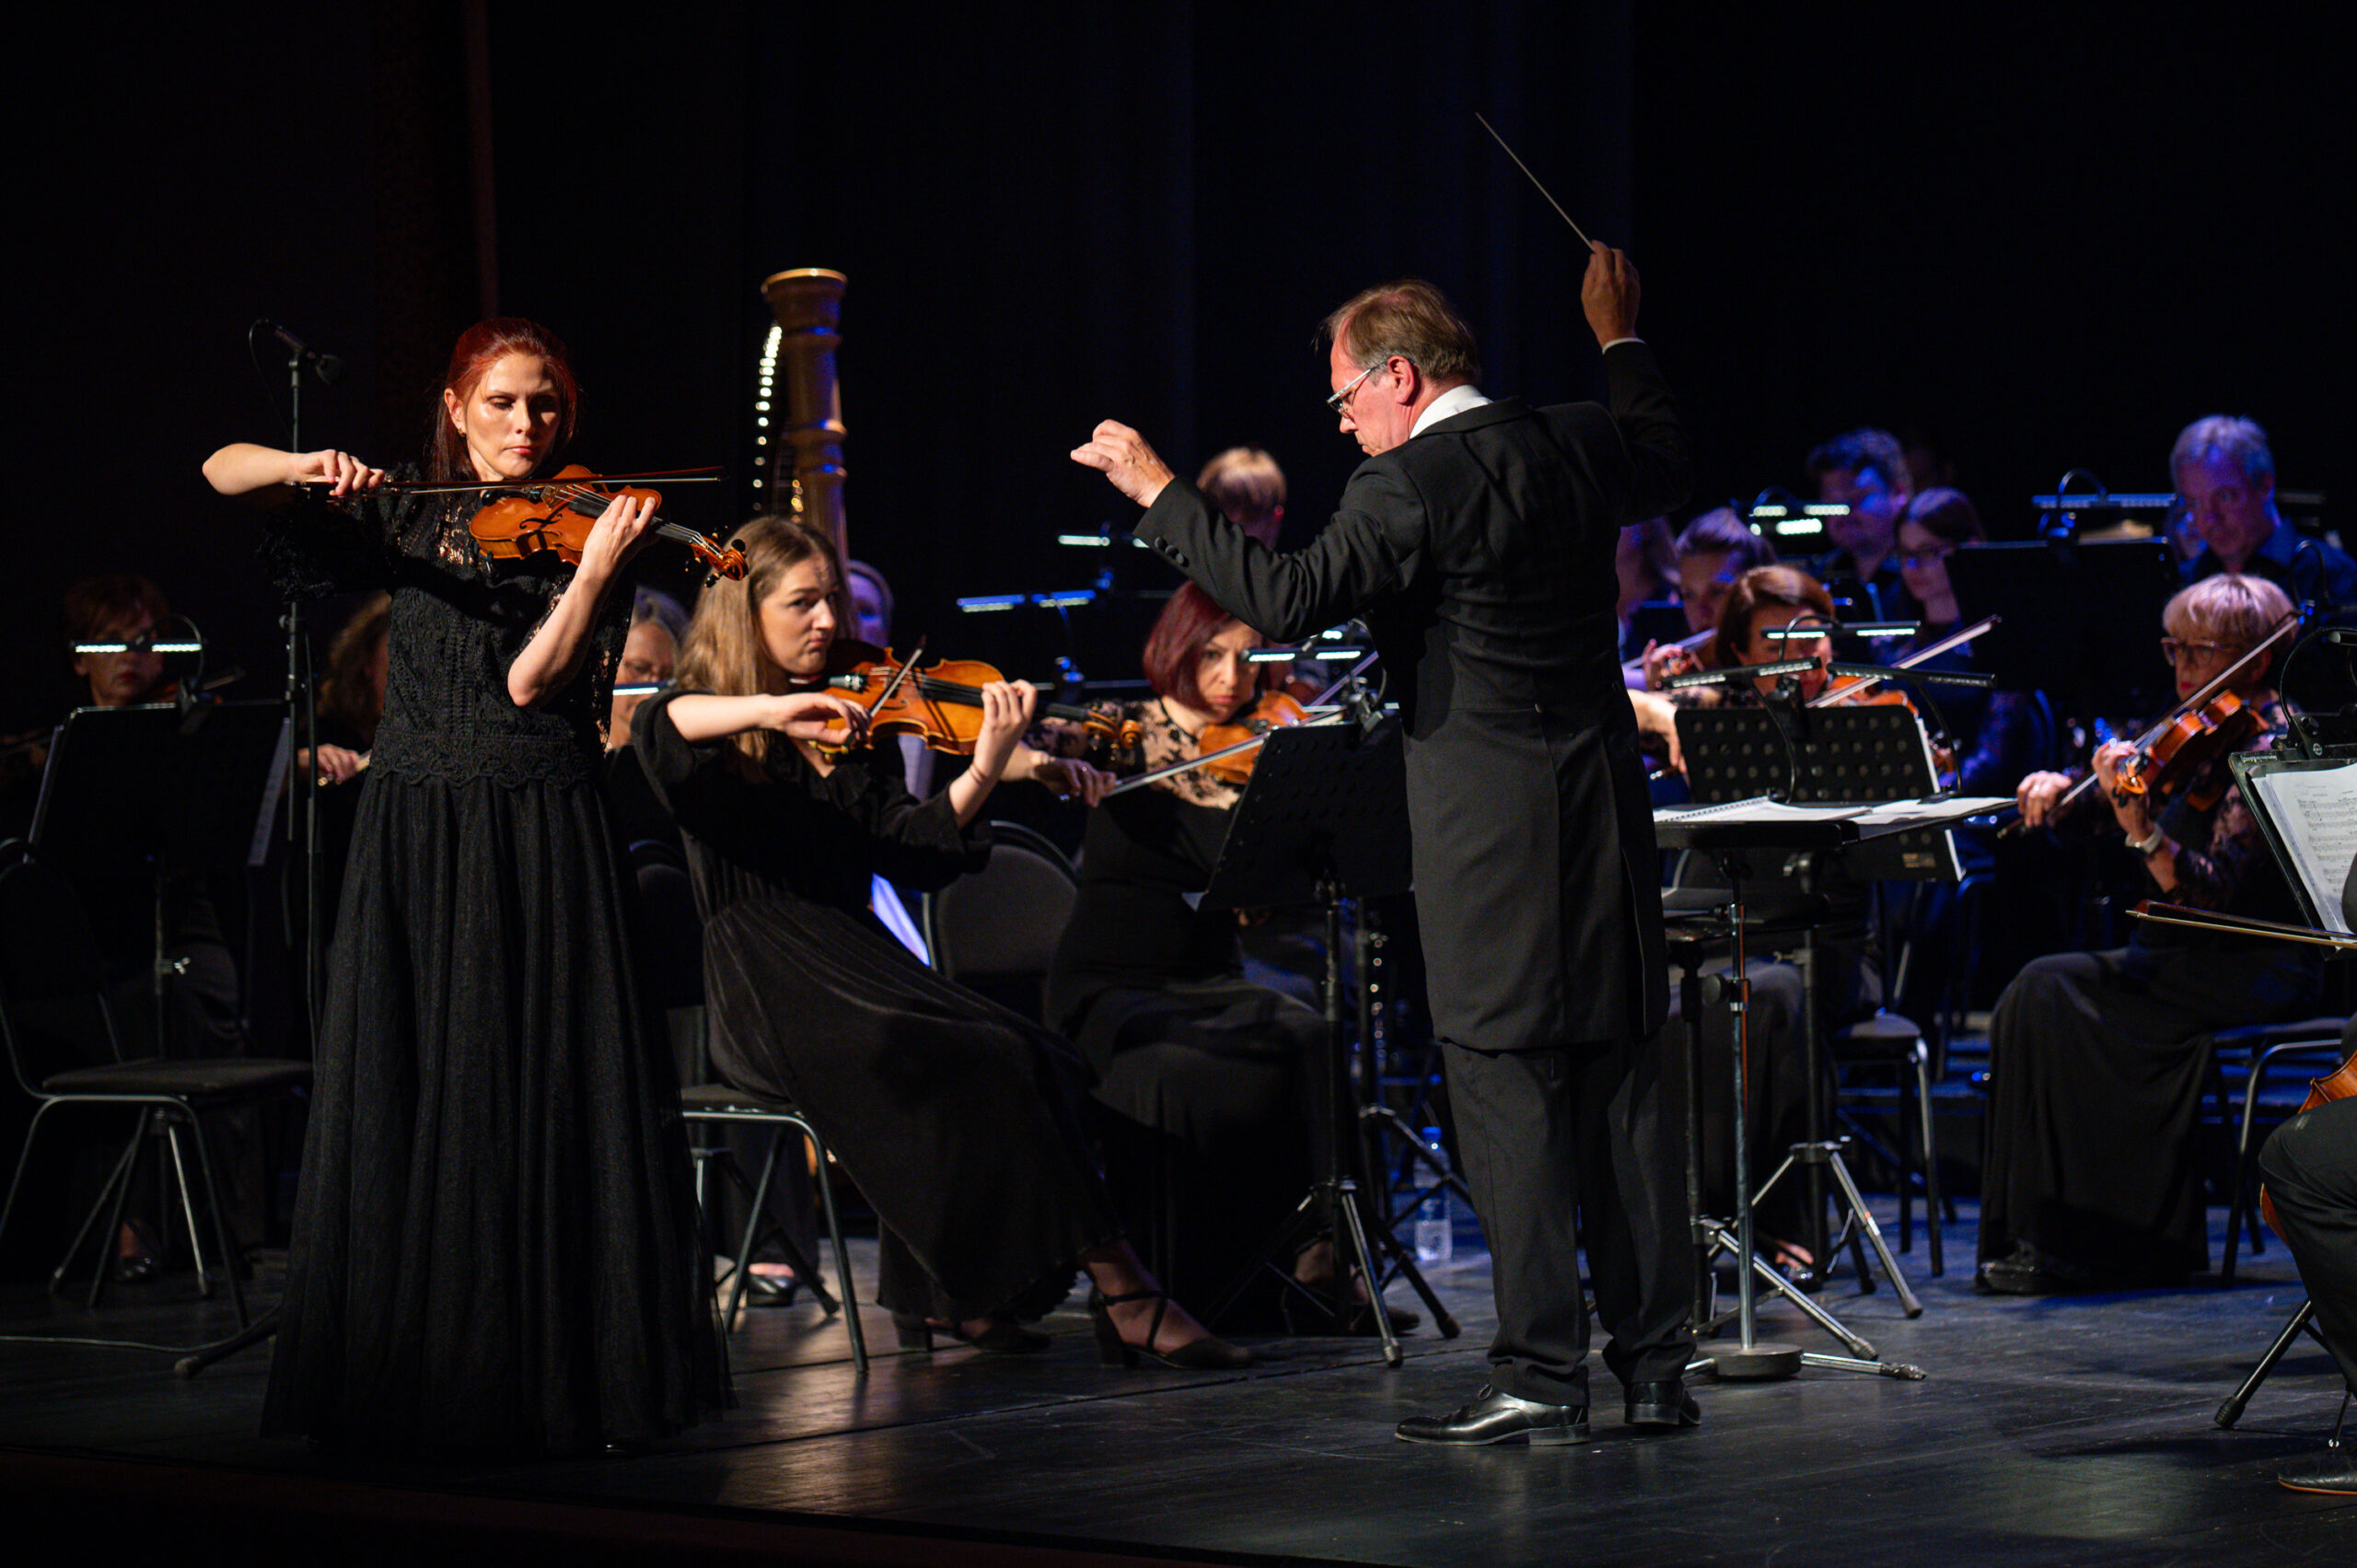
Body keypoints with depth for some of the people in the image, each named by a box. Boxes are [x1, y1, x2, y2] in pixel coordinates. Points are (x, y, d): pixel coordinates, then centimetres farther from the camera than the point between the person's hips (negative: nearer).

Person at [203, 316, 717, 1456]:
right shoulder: (409, 522, 11)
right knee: (403, 1104, 2)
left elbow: (531, 681, -12)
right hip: (412, 837, 3)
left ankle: (560, 1367, 0)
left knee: (542, 1100, -5)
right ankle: (410, 1369, 8)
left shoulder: (580, 535, 3)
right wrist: (304, 467, -13)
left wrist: (599, 566, -23)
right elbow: (221, 470, 8)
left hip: (538, 840, -3)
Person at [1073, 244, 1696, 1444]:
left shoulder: (1413, 484, -13)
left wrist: (1158, 492, -14)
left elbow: (1286, 598, -21)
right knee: (1622, 1085, 10)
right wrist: (1618, 339, 45)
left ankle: (1542, 1378, -6)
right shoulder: (1575, 446, 10)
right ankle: (1656, 1365, 12)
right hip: (1605, 801, 7)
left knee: (1510, 1094, -5)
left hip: (1493, 827, -7)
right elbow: (1663, 461, 32)